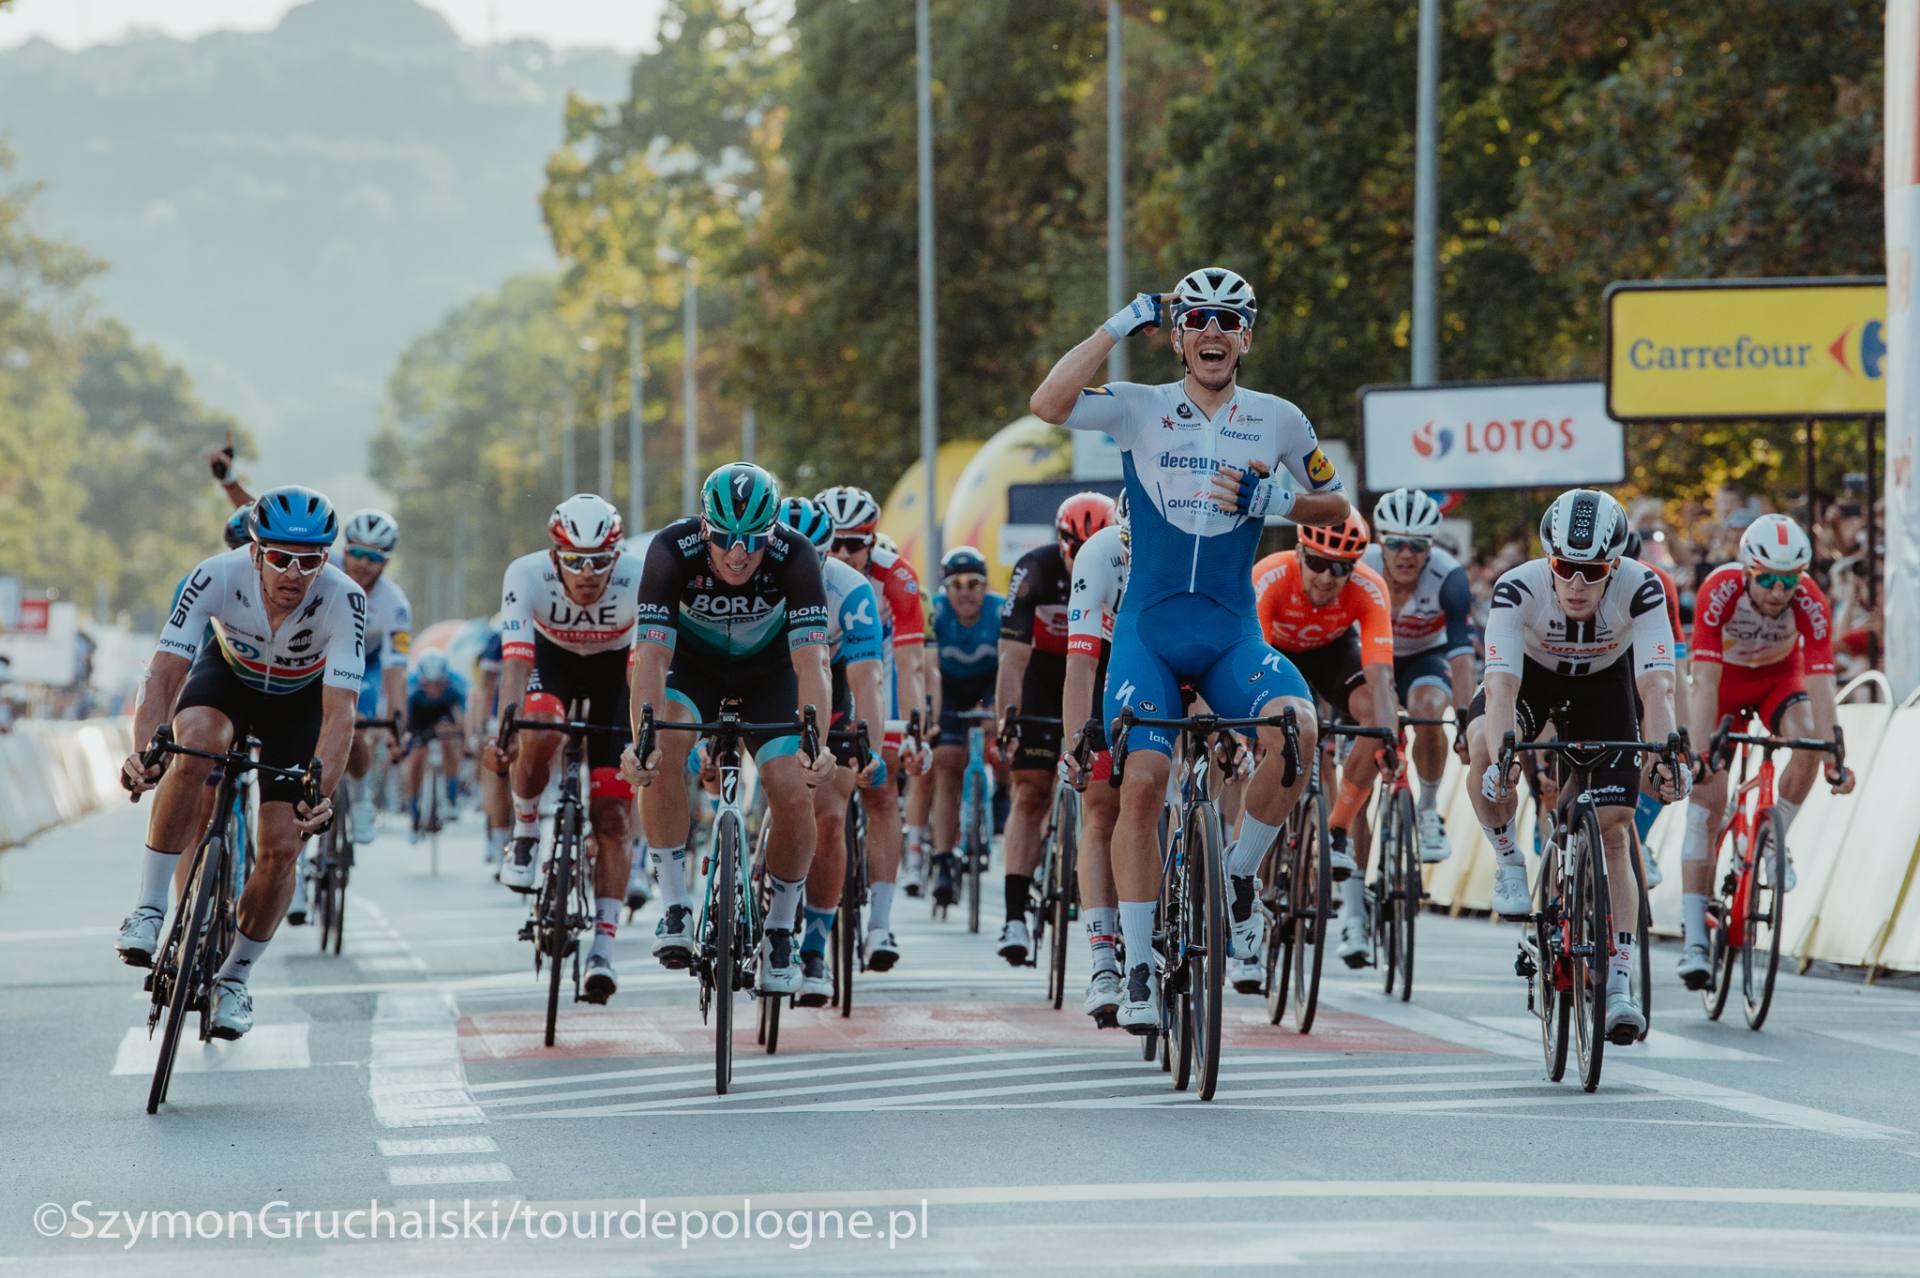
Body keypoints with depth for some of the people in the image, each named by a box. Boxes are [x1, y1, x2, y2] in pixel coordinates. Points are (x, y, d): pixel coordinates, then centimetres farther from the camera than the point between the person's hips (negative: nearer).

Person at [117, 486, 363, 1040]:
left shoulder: (342, 599, -36)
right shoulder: (217, 577, -34)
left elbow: (339, 712, -40)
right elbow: (164, 673, -36)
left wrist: (320, 792, -56)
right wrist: (145, 750, -54)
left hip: (300, 699, 0)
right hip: (228, 676, 0)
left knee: (279, 851, -9)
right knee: (194, 747, -35)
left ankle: (234, 978, 17)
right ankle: (149, 908, -24)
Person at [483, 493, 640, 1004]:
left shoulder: (640, 580, -34)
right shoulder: (527, 575, -33)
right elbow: (516, 660, -40)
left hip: (615, 667, 0)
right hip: (551, 659, 0)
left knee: (612, 814, -9)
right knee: (538, 736, -35)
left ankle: (603, 951, -7)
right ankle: (525, 833, -6)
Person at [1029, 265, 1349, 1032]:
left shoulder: (1279, 421, 5)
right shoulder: (1140, 410, -1)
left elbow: (1334, 507, 16)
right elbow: (1047, 405, -18)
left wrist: (1273, 499, -5)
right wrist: (1120, 327, -16)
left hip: (1232, 632, 1)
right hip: (1148, 629, -1)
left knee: (1296, 727, -28)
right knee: (1143, 783, -13)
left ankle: (1239, 880, -4)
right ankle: (1137, 972, -2)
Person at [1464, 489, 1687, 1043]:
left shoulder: (1640, 591, -33)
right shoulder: (1518, 590, -35)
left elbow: (1655, 686, -41)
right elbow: (1501, 684, -43)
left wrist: (1664, 757, -57)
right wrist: (1499, 758, -60)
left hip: (1604, 682, 1)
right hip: (1532, 671, -1)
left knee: (1614, 832, -9)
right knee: (1485, 748, -34)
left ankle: (1618, 984, -5)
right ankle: (1508, 860, -7)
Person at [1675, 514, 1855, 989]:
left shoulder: (1811, 603, -31)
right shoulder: (1719, 592, -35)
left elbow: (1820, 682, -35)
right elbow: (1705, 683, -39)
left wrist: (1834, 760, -44)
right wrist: (1700, 754, -48)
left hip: (1779, 676, 2)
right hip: (1723, 678, -1)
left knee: (1807, 745, -30)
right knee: (1707, 797, -13)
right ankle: (1693, 939, -14)